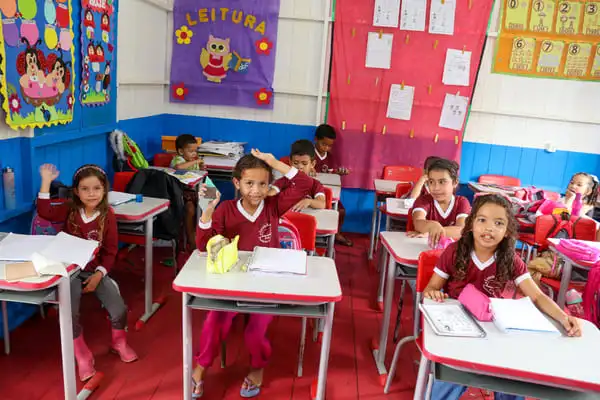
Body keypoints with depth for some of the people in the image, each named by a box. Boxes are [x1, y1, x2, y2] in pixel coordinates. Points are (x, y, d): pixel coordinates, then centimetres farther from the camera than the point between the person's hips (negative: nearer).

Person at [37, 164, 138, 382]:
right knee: (69, 315, -21)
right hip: (71, 270, 0)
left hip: (96, 271, 0)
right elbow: (44, 212, -20)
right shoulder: (69, 210, -2)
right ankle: (82, 356, 7)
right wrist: (46, 181, -24)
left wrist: (99, 275, -15)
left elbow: (111, 251, -4)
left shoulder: (108, 215, -6)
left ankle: (119, 342, 20)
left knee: (119, 311, -15)